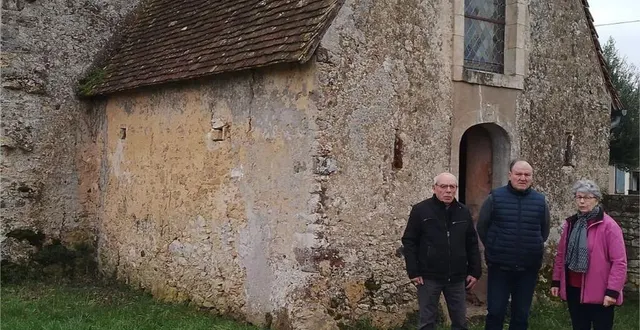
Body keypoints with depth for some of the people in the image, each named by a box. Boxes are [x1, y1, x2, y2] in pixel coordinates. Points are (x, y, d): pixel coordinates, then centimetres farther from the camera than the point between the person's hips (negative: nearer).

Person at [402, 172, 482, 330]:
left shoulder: (463, 212, 7)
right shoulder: (420, 210, -5)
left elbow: (472, 244, 12)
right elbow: (409, 242, -4)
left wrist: (475, 271, 6)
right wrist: (413, 272, -9)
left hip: (457, 277, 4)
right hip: (429, 277, -3)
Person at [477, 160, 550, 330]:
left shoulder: (540, 201, 2)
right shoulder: (495, 197, -5)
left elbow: (544, 231, 16)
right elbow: (482, 227, 4)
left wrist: (533, 248, 11)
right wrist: (495, 249, 5)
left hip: (528, 268, 2)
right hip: (499, 267, -2)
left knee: (522, 314, 12)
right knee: (495, 312, 3)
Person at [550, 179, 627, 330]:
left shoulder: (608, 225, -9)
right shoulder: (570, 223, 9)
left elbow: (619, 262, -13)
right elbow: (561, 255, 15)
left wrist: (613, 290, -17)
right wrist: (556, 281, 12)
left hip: (599, 292, -5)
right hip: (573, 290, 6)